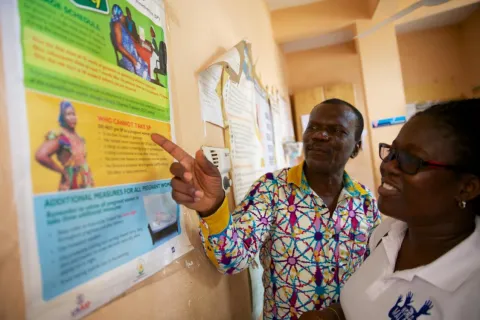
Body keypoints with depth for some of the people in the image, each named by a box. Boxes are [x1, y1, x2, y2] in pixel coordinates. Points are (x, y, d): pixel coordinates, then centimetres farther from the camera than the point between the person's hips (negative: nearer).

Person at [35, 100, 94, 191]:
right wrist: (62, 171, -14)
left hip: (87, 184, 7)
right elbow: (40, 155, -25)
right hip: (71, 187, -7)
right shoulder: (59, 136, -11)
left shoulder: (79, 137, 11)